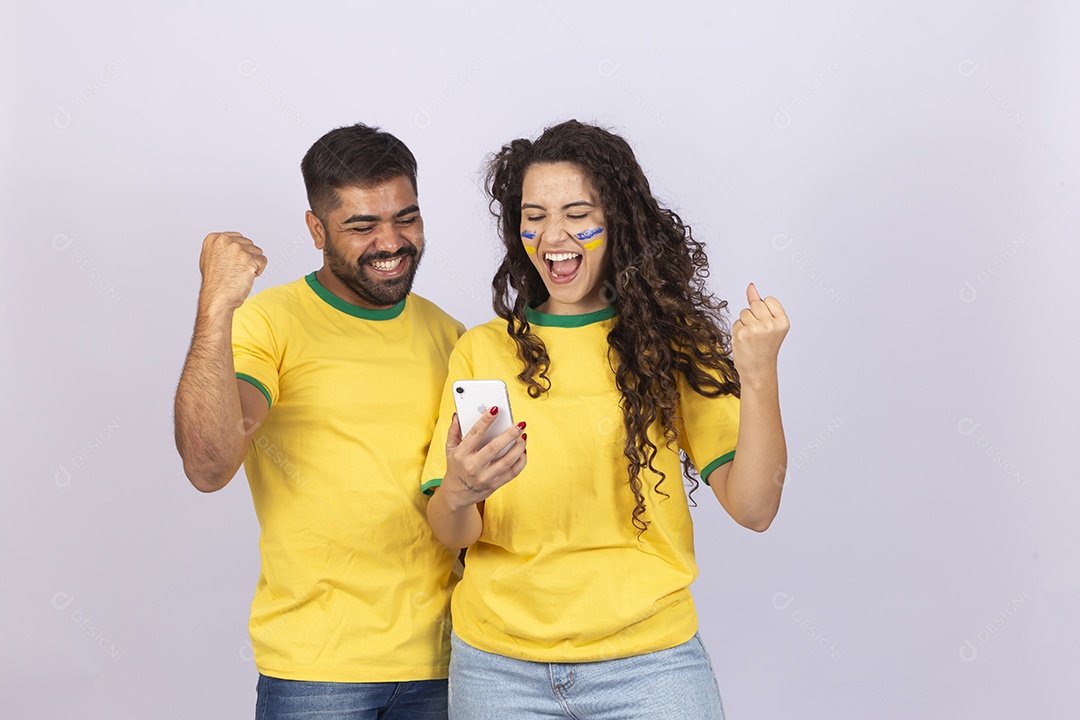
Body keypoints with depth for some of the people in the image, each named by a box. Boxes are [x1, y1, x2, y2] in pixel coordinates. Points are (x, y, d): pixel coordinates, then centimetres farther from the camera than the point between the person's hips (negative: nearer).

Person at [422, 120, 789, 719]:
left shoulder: (672, 344, 1)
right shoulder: (482, 350, 2)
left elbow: (753, 508, -8)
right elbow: (451, 533, 0)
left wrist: (757, 378, -20)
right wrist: (458, 493, -23)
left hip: (649, 662, -1)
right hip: (500, 667, 1)